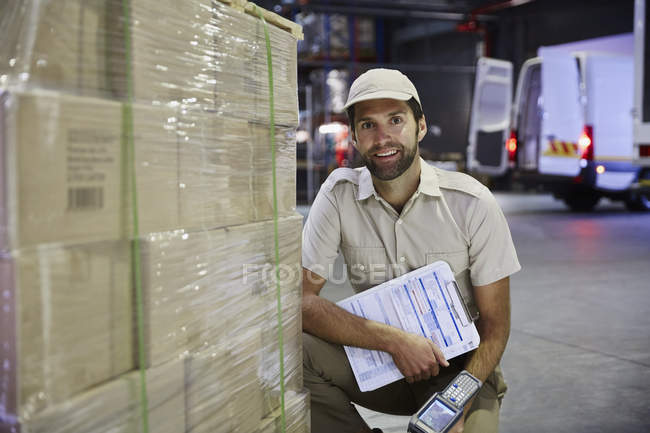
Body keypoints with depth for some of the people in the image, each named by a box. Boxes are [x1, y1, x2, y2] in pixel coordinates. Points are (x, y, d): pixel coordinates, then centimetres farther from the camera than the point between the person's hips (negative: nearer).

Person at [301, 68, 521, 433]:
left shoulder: (473, 204, -13)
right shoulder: (340, 195, -10)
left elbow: (495, 325, -9)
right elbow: (297, 299, -17)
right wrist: (395, 340, -27)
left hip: (460, 367, -1)